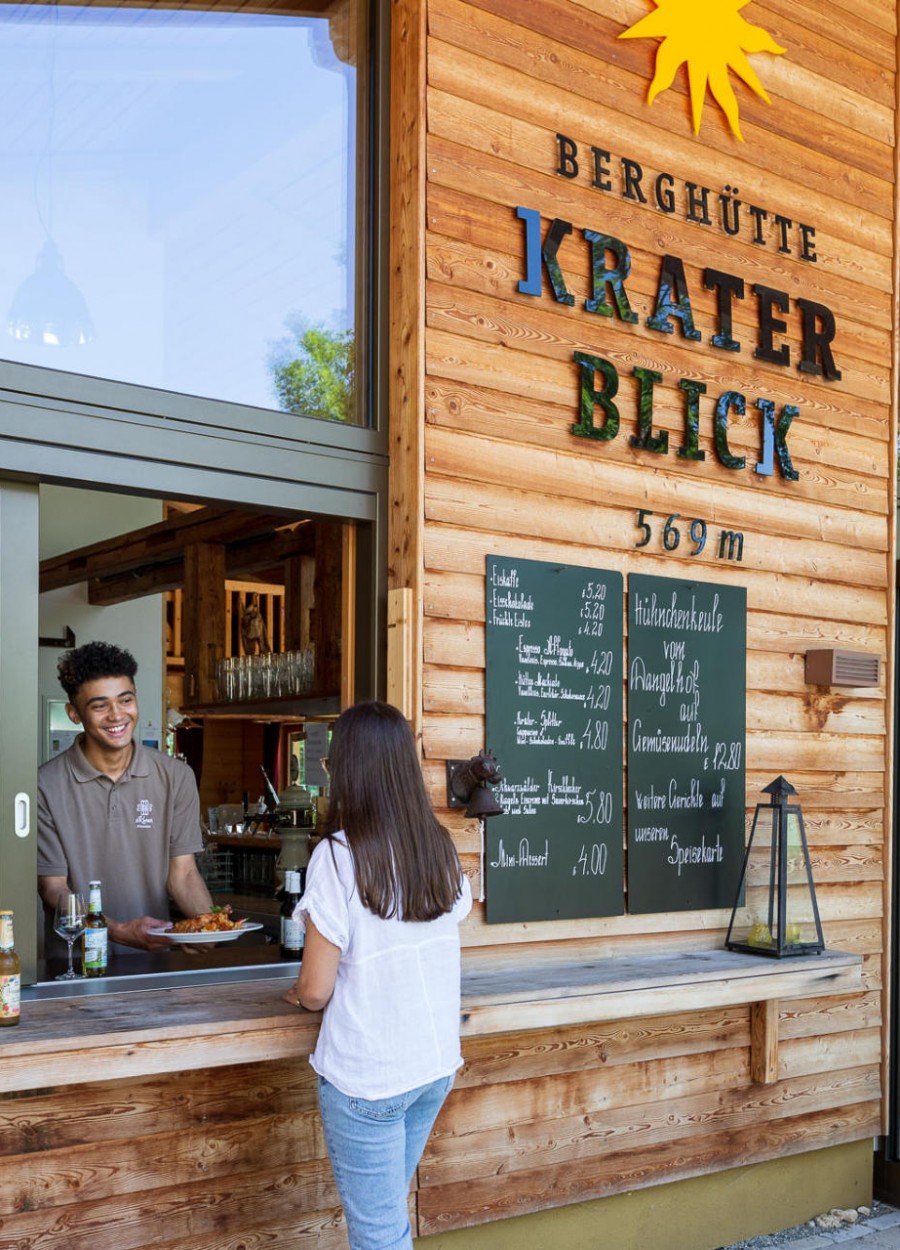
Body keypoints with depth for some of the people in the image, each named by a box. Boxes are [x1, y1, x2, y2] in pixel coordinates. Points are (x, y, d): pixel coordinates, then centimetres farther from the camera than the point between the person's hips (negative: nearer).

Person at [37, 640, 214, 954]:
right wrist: (119, 932, -18)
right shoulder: (46, 786, -4)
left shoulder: (176, 777, 5)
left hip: (154, 955, 3)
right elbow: (53, 890, -4)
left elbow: (182, 873, 6)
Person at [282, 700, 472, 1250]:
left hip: (366, 1077, -6)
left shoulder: (338, 857, -17)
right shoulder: (441, 848, -1)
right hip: (436, 1065, 6)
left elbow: (316, 990, -14)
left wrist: (302, 993, 9)